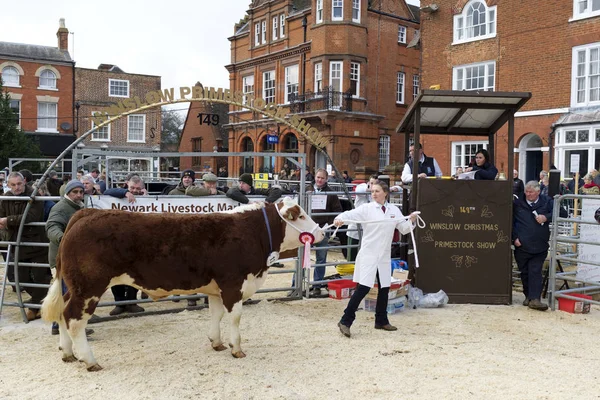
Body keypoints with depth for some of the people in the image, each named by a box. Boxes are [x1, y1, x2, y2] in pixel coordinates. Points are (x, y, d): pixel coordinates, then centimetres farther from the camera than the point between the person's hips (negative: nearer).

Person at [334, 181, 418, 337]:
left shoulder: (394, 210, 6)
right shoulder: (367, 208, -6)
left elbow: (404, 229, 10)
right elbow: (351, 214, -21)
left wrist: (412, 221, -9)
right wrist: (339, 218, -41)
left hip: (384, 256, 5)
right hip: (368, 254, -5)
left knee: (384, 288, 13)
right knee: (363, 288, -11)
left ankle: (381, 321, 31)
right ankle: (345, 321, -3)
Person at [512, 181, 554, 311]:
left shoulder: (547, 202, 5)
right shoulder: (517, 203, 6)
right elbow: (511, 221, 7)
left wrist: (546, 217, -12)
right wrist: (514, 237, -2)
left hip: (539, 246, -1)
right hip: (521, 245, 1)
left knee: (535, 272, -6)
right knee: (524, 272, 11)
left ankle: (534, 299, -7)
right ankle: (528, 296, 26)